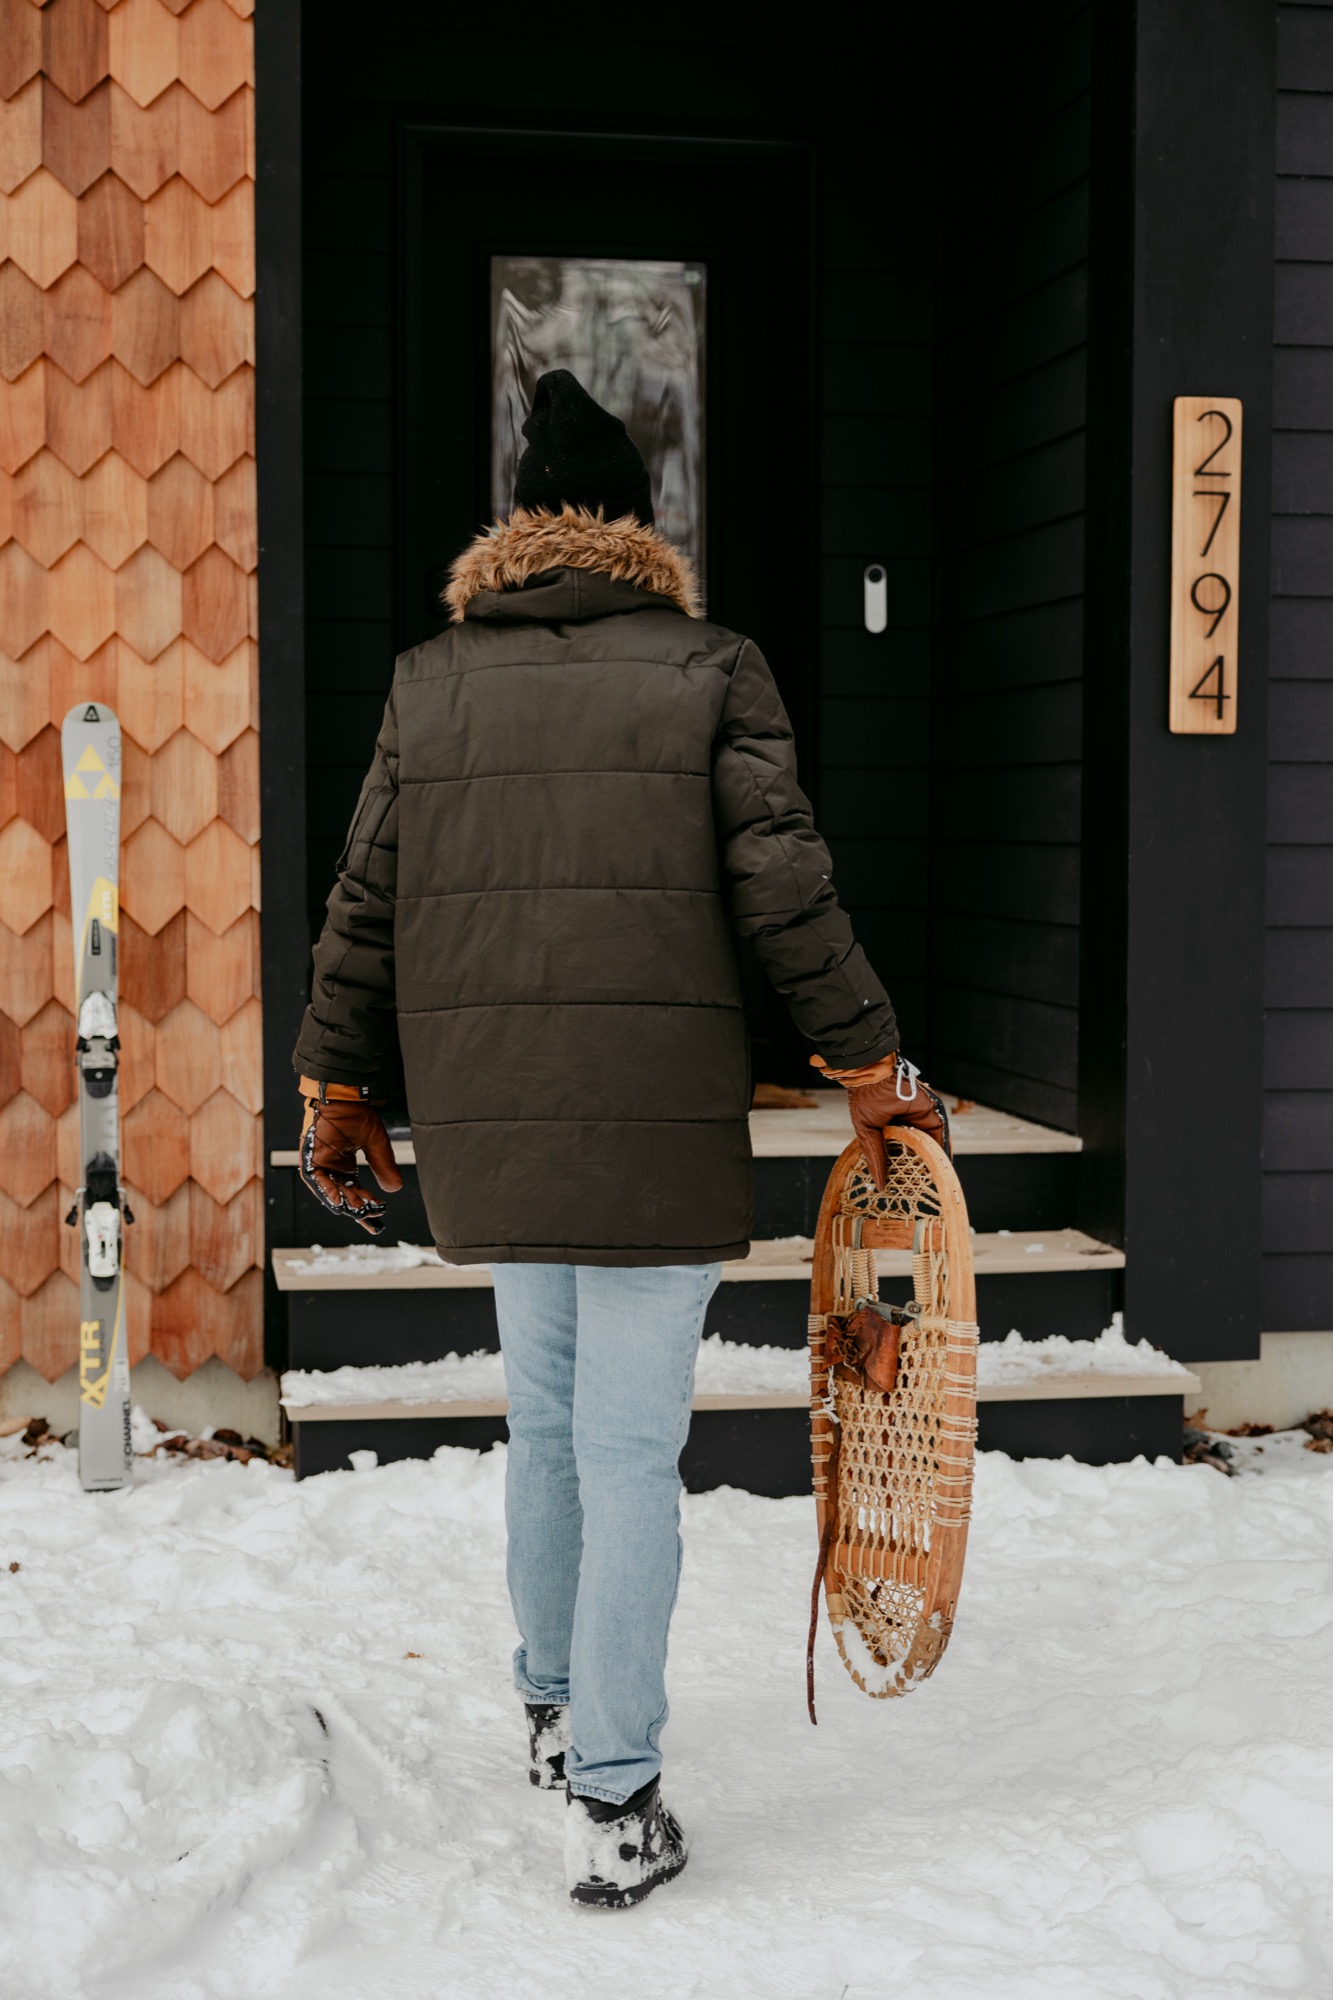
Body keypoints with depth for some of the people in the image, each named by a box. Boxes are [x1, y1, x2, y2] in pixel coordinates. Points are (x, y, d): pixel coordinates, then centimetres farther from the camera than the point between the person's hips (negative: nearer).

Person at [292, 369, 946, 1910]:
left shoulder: (429, 683, 8)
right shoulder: (711, 670, -1)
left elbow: (364, 907, 9)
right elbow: (783, 892, -6)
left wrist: (338, 1093, 18)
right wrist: (870, 1063, 3)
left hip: (487, 1123, 4)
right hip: (659, 1121, -3)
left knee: (545, 1422, 21)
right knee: (631, 1448, 1)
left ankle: (554, 1711, 36)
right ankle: (611, 1806, 5)